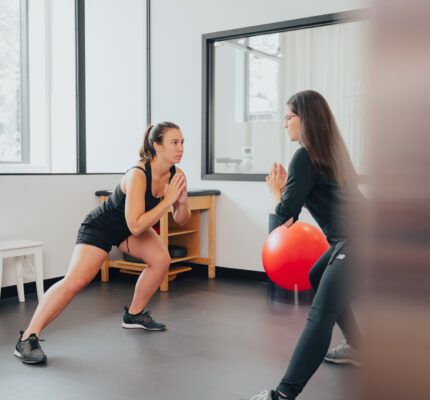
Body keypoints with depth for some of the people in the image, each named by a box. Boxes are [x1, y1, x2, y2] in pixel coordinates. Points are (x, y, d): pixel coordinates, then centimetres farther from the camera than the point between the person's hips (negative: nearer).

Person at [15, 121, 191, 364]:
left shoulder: (175, 175, -13)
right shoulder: (137, 176, -33)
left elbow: (181, 220, -4)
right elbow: (136, 226, -39)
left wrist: (182, 201, -25)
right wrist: (167, 199, -38)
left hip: (130, 227, 7)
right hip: (101, 226, -7)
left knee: (161, 260, -7)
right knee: (76, 281, -20)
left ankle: (135, 315, 15)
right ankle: (28, 339, -15)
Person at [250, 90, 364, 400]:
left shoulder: (305, 156, -11)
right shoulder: (331, 150, 16)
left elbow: (285, 214, -9)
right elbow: (308, 194, 24)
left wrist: (277, 190, 9)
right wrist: (286, 188, 8)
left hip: (357, 242, -10)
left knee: (320, 316, -16)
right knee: (317, 278, 29)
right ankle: (356, 346, 40)